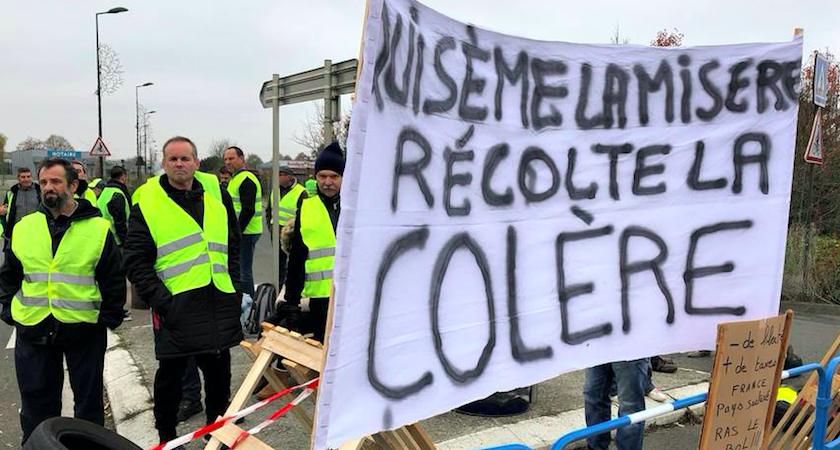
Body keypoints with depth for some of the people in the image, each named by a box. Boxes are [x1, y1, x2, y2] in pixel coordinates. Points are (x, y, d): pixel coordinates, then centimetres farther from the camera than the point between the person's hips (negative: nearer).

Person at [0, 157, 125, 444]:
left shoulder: (98, 229, -4)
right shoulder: (24, 228, 5)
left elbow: (115, 279, -1)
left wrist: (109, 318, -6)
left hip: (85, 330, -2)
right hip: (33, 330, 3)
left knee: (88, 400, 12)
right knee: (36, 403, 14)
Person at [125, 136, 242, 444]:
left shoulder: (217, 194, 9)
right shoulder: (147, 205, -2)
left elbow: (233, 246, 15)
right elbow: (136, 262, -4)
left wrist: (235, 288, 7)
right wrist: (160, 299, -14)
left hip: (219, 304, 4)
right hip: (175, 306, -3)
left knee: (219, 372, 15)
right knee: (171, 374, 10)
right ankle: (167, 437, 29)